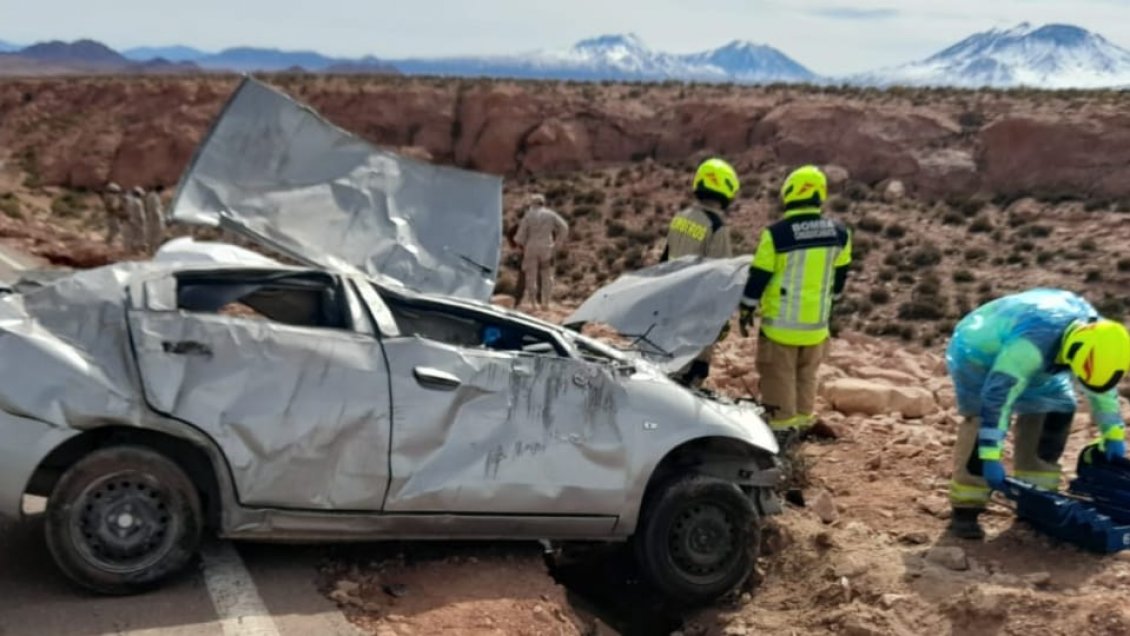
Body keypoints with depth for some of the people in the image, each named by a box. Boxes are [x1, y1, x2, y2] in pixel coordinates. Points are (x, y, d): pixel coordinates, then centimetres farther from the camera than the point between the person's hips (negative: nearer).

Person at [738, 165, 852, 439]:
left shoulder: (776, 234, -17)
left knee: (780, 377, 8)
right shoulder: (839, 233, -2)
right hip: (817, 323, 5)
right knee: (806, 375, 22)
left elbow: (758, 277, -10)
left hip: (780, 323, -5)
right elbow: (839, 278, 10)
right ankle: (805, 420, 33)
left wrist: (746, 310, 3)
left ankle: (783, 427, 14)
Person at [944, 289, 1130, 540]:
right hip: (976, 353, -8)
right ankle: (965, 510, -19)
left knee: (1059, 407, 1)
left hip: (1008, 351, 8)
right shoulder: (1030, 344, -43)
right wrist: (991, 457, -40)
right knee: (983, 419, -24)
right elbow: (997, 397, -42)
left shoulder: (1093, 331, -16)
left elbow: (1103, 389, 2)